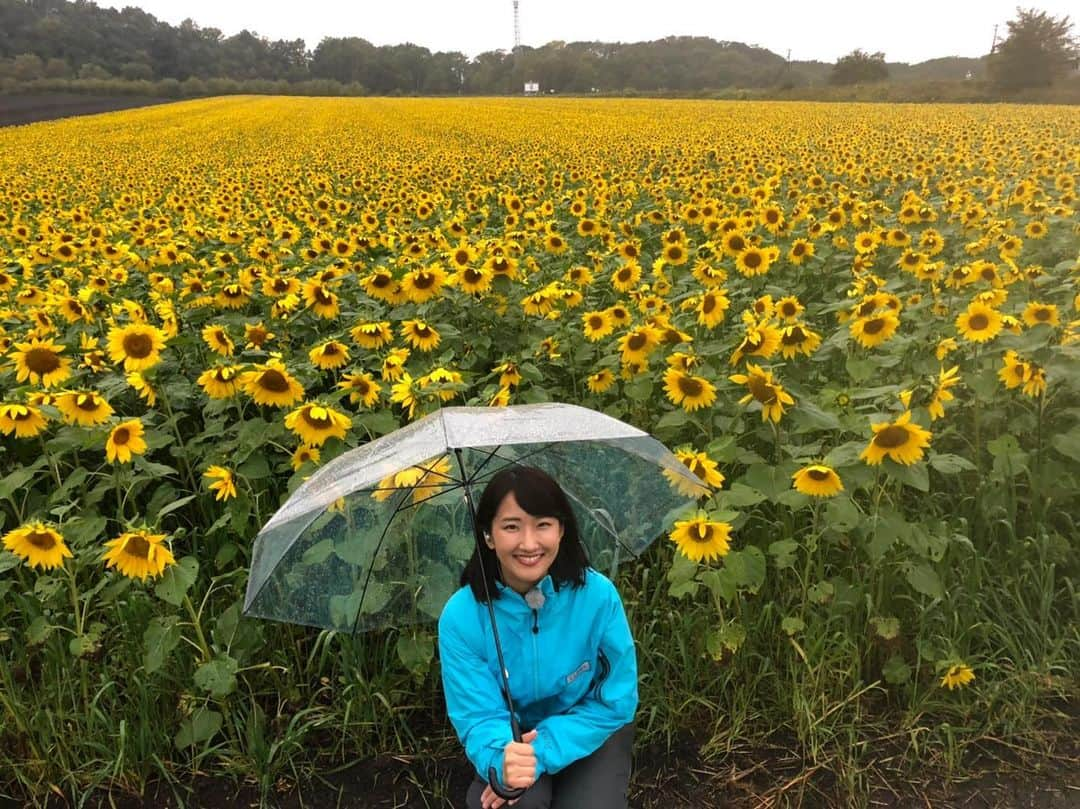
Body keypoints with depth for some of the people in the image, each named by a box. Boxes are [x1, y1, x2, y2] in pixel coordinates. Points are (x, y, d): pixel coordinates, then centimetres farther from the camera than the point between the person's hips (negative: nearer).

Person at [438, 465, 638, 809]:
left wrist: (541, 753, -27)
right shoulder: (461, 617, -22)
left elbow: (617, 701, -14)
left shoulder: (597, 594, -22)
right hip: (513, 737, 0)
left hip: (593, 734, 1)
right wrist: (501, 761, -42)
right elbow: (478, 716, -18)